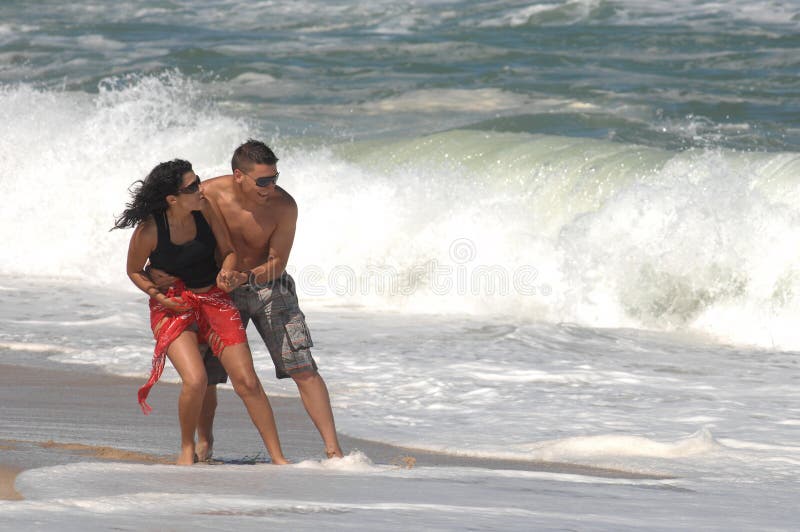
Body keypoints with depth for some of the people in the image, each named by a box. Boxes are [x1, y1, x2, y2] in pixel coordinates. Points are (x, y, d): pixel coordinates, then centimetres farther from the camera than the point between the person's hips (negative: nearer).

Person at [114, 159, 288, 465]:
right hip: (172, 307, -3)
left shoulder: (205, 209, -11)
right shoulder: (148, 231, -19)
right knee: (195, 381, -23)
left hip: (213, 299, 3)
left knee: (247, 382, -4)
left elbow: (227, 251, 3)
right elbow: (134, 271, 0)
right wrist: (160, 296, -14)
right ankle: (187, 450, 3)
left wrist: (227, 272, -18)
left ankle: (278, 458, 4)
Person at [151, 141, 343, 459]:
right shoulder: (209, 194, -19)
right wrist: (164, 275, -20)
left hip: (268, 287, -1)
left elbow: (276, 264, -14)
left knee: (302, 368, -11)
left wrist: (242, 276, -32)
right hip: (221, 292, 1)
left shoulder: (284, 206, -22)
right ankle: (204, 442, 28)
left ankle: (333, 450, -11)